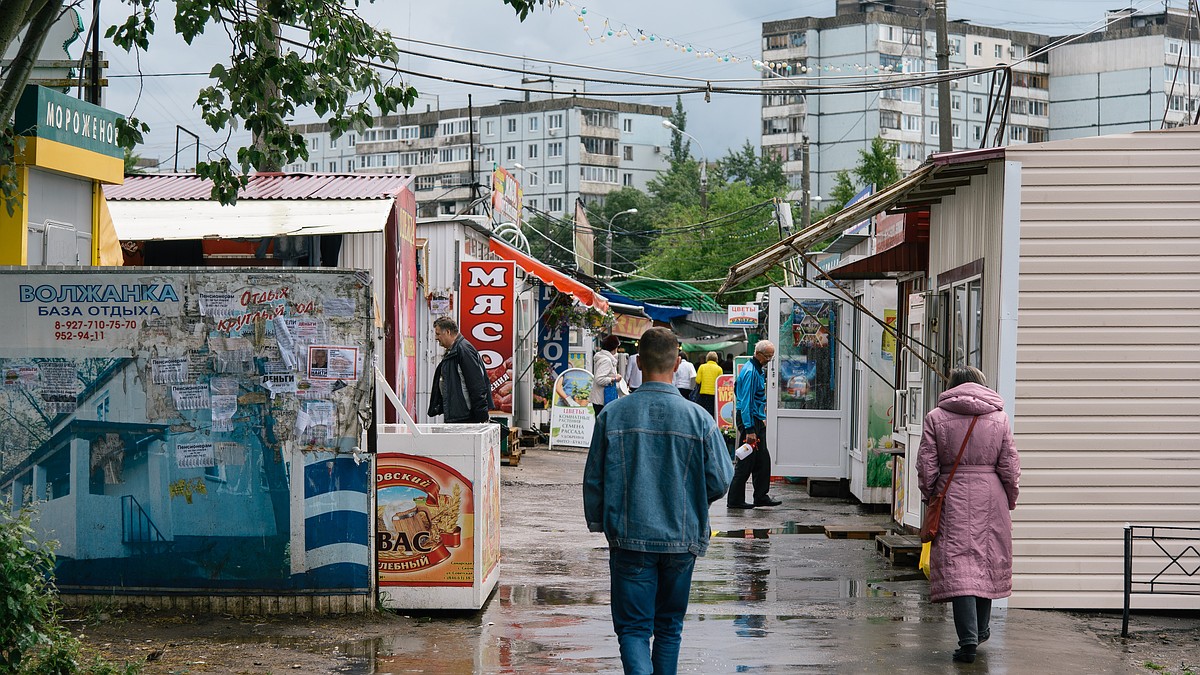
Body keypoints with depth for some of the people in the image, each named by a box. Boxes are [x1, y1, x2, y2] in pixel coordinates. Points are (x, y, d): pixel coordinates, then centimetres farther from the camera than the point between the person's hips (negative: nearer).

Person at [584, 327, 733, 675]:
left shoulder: (611, 415, -7)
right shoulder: (698, 418, -8)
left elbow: (593, 480, -1)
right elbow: (720, 481, -5)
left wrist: (598, 523, 15)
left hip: (629, 540, -1)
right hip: (681, 541, 1)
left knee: (633, 627, 3)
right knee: (669, 626, 17)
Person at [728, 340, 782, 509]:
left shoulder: (759, 370, 14)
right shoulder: (750, 372, -18)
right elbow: (746, 402, -22)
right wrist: (749, 430, -25)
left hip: (757, 419, 10)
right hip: (749, 420, -10)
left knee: (762, 460, 11)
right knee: (746, 462, -5)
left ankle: (761, 496, 17)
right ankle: (735, 500, 1)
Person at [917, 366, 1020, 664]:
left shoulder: (935, 418, -1)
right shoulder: (999, 418, 2)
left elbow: (927, 467, -3)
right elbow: (1009, 467, 2)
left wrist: (929, 497, 11)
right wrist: (1010, 500, 15)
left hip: (953, 499, -2)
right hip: (990, 499, 2)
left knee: (957, 565, -4)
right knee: (988, 560, 17)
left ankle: (969, 639, -13)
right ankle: (981, 629, 30)